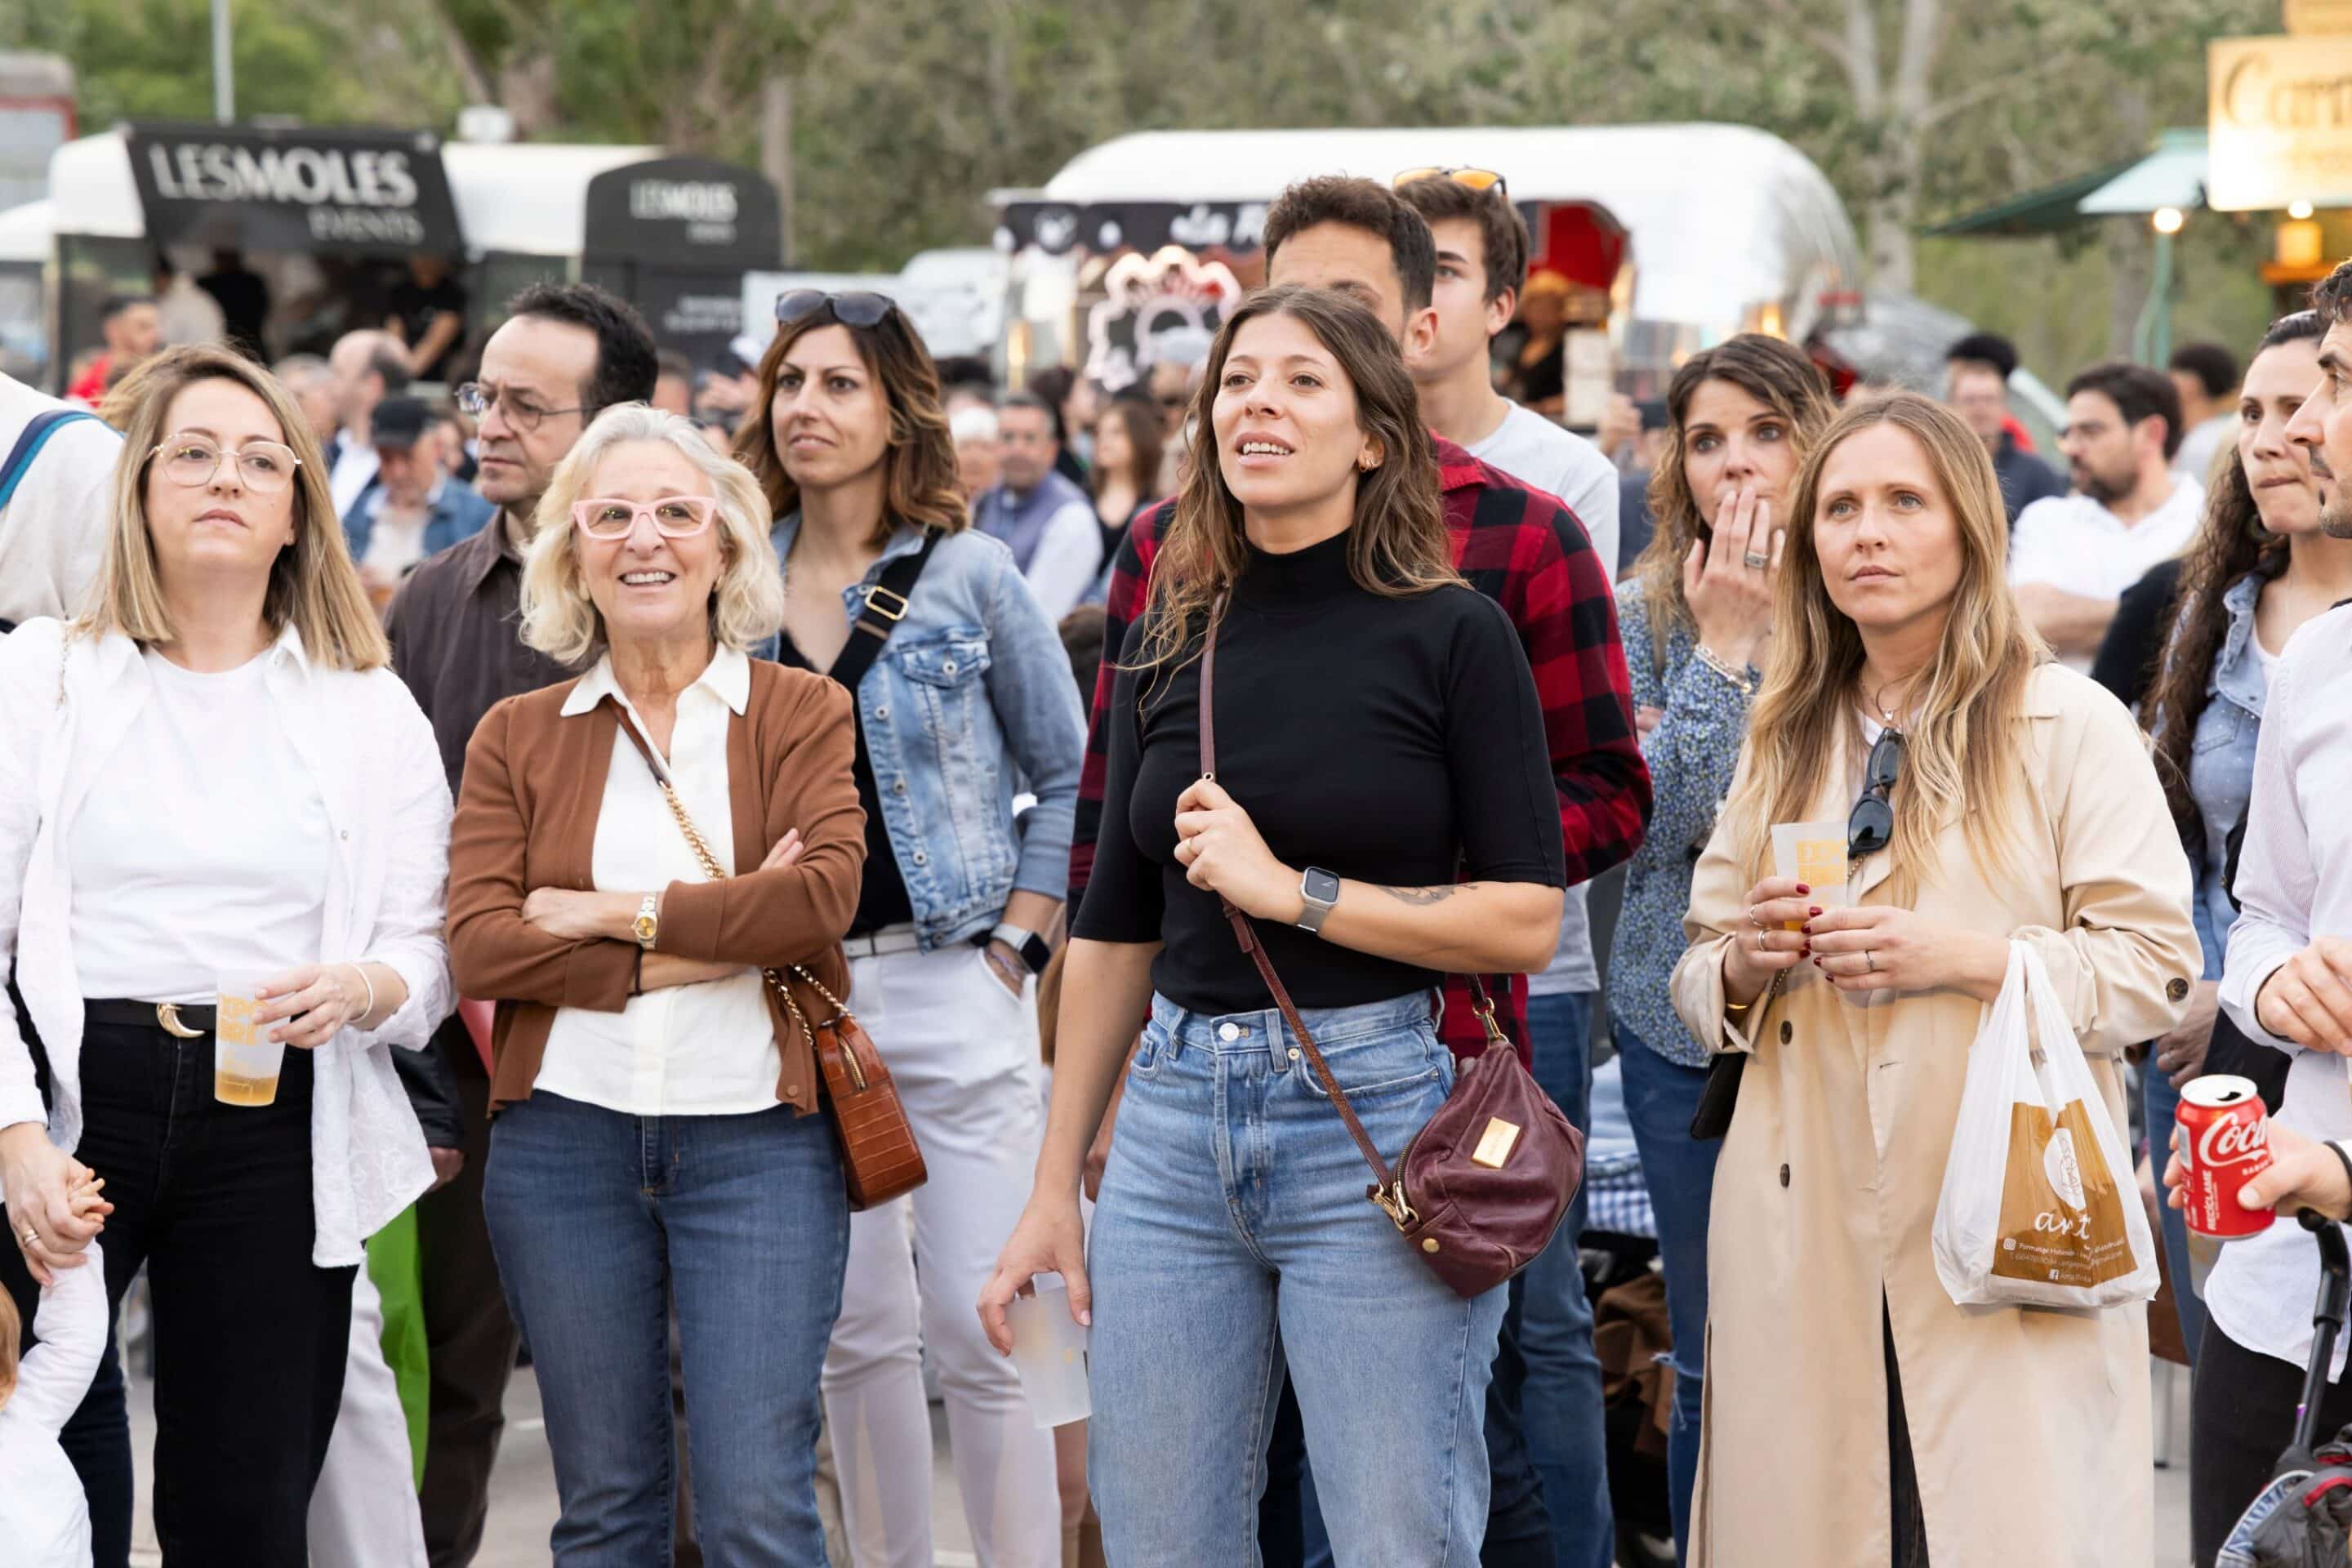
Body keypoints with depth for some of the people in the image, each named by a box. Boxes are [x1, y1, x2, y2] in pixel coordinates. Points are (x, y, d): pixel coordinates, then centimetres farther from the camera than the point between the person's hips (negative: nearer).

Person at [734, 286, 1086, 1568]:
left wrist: (1017, 945, -4)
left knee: (977, 1330, -7)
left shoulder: (967, 575, -1)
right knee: (855, 1332, 8)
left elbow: (1066, 776, 3)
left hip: (949, 988, -3)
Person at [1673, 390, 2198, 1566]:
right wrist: (1743, 965, -5)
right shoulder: (1784, 741, 16)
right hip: (1806, 1233, 4)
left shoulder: (2071, 724, 1)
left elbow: (2157, 969, -5)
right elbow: (1695, 975, 19)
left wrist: (1959, 958, -17)